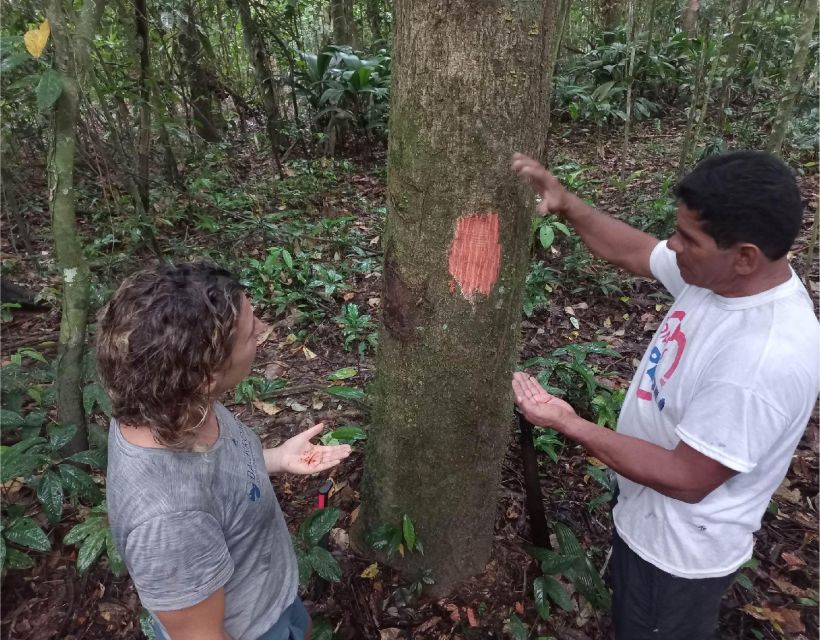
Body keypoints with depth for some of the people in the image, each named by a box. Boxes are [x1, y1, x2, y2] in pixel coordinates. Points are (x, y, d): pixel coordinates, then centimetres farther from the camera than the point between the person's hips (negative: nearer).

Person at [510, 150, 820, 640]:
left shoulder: (765, 360, -39)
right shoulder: (723, 273, -14)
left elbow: (687, 479, -31)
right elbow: (632, 252, 1)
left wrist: (568, 423, -32)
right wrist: (565, 202, -12)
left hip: (680, 549, -7)